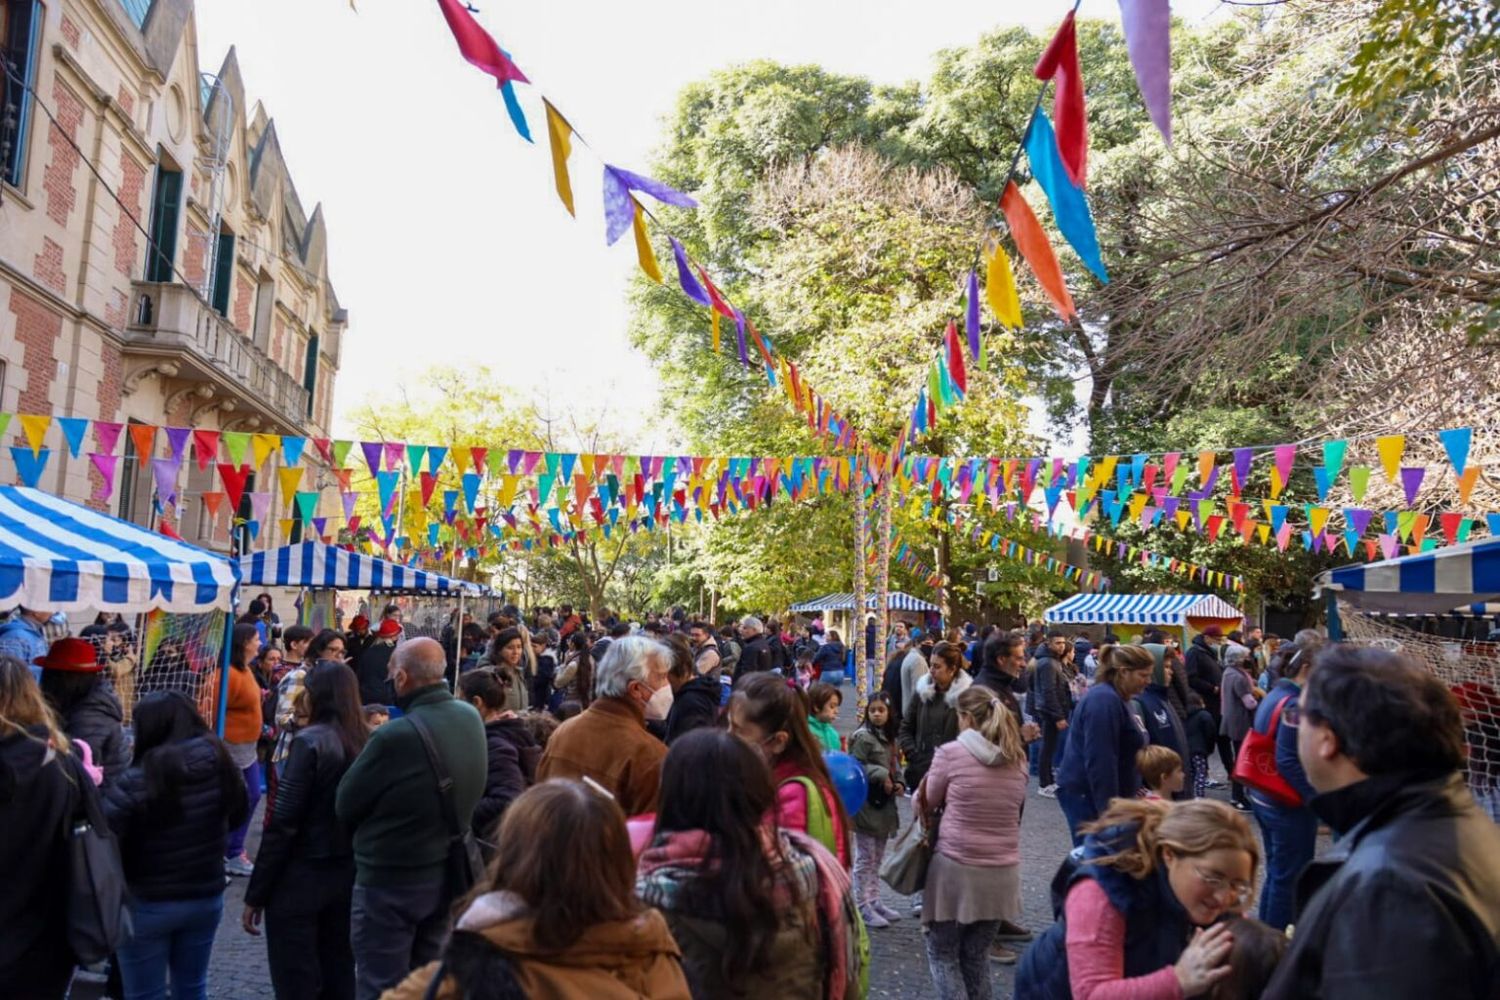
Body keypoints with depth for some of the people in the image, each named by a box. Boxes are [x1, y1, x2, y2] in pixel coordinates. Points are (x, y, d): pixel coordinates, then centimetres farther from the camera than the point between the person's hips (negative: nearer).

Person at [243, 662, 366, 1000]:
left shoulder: (310, 742, -17)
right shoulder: (365, 740, 1)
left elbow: (283, 825, -17)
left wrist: (255, 895, -10)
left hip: (300, 877, -6)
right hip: (347, 874, 6)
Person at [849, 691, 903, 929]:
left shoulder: (888, 737, 13)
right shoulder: (862, 736, -12)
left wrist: (898, 782, 2)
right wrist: (881, 776, -20)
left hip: (884, 804, 8)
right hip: (867, 803, -8)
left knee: (877, 858, 16)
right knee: (865, 858, -1)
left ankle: (874, 901, 26)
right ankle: (863, 906, 7)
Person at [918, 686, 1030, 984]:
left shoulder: (951, 752, -9)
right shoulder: (1017, 759, 5)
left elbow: (928, 800, 3)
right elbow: (1014, 804, 14)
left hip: (956, 866, -5)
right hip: (1003, 871, 5)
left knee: (942, 954, 11)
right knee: (977, 955, 18)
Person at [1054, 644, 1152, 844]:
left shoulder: (1115, 698, 14)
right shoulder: (1104, 701, -20)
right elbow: (1099, 761, -24)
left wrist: (1134, 790, 25)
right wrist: (1108, 808, -24)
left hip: (1098, 793, 10)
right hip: (1087, 794, -10)